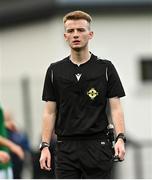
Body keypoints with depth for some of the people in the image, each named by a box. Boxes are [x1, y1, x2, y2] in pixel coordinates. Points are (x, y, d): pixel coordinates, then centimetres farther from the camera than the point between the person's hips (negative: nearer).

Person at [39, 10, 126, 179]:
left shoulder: (105, 68, 1)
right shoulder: (55, 70, 7)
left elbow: (115, 107, -3)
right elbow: (50, 111, 8)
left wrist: (120, 138, -17)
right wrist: (45, 146, -1)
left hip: (97, 147, -2)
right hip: (66, 148, 2)